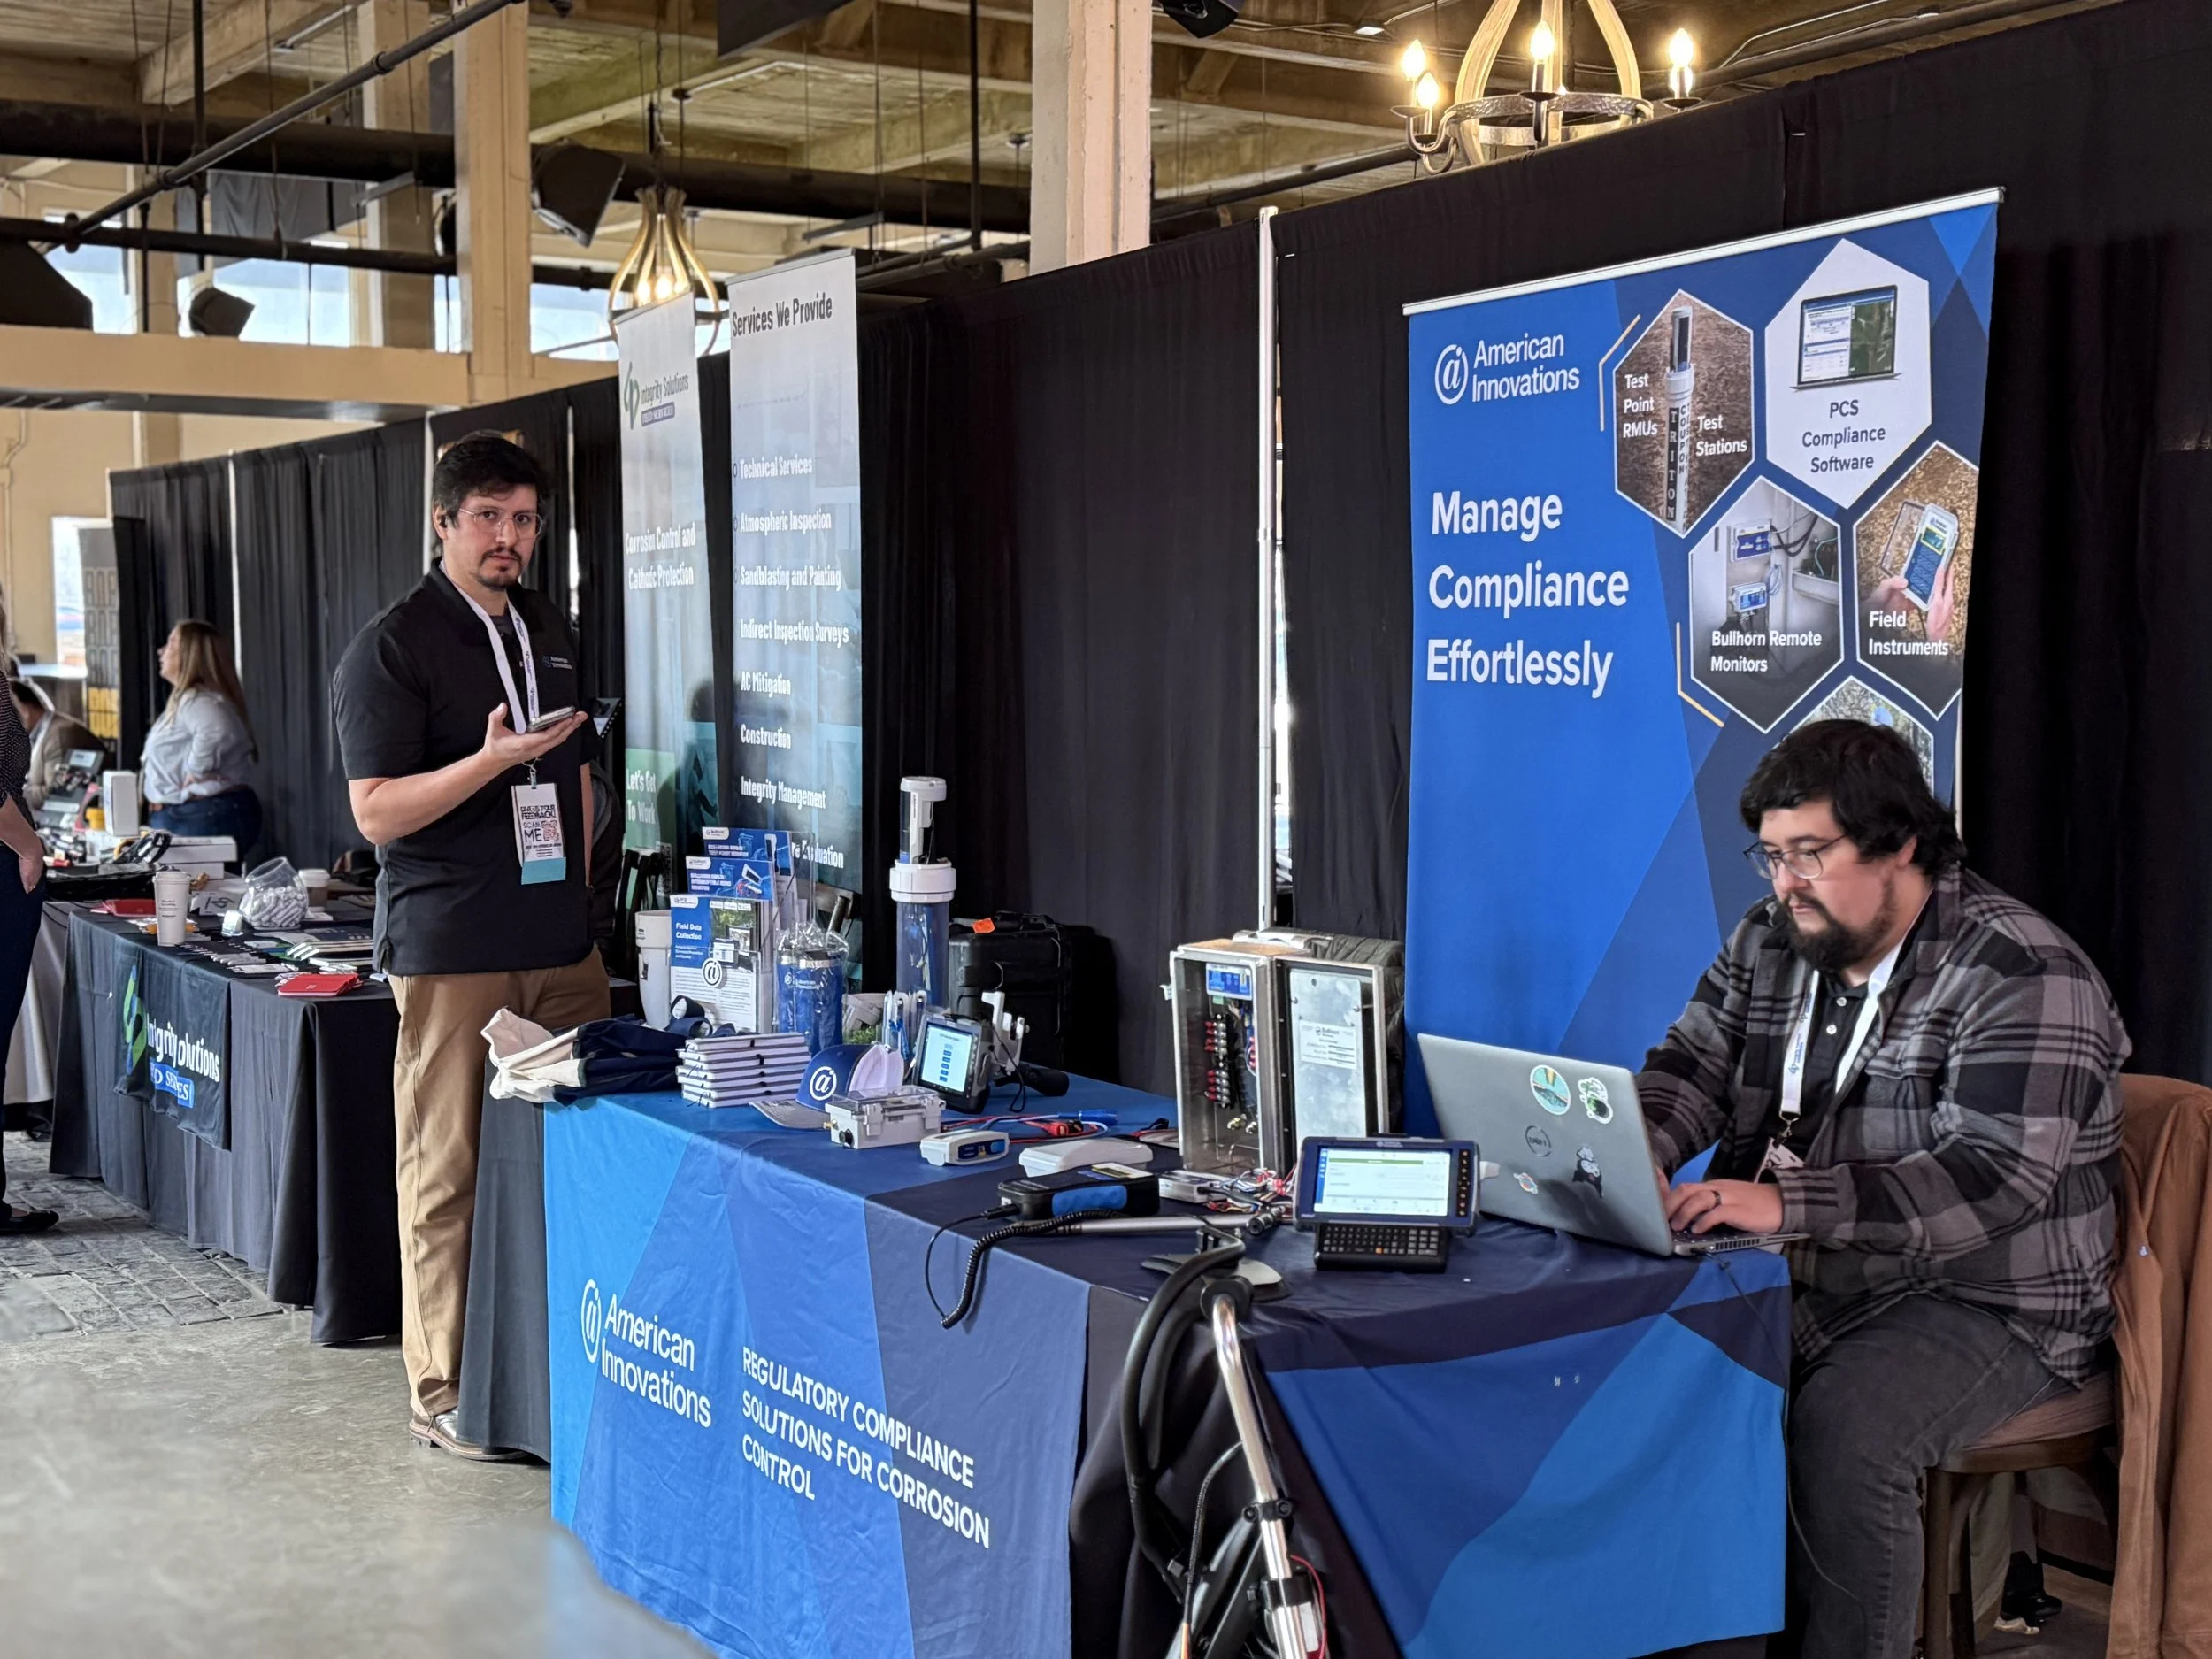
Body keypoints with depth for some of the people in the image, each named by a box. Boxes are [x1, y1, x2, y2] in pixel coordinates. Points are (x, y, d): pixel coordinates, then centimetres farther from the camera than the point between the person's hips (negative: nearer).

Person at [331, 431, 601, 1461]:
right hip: (451, 950, -6)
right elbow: (376, 810, -11)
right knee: (449, 1172, -3)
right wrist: (493, 758, -23)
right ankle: (444, 1389, 6)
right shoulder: (393, 646, -6)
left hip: (561, 942, 6)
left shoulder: (549, 632, 16)